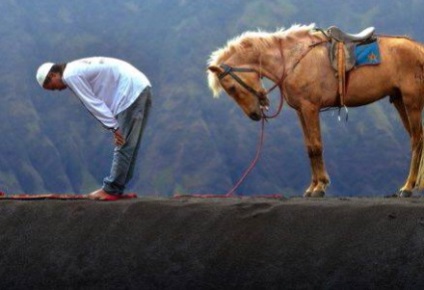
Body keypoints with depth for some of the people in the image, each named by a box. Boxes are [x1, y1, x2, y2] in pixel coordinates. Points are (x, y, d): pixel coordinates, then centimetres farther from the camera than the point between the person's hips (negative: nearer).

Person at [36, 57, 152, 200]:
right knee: (128, 146, 13)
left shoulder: (70, 76, -9)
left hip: (131, 92, -10)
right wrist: (114, 125, 14)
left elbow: (93, 103, -13)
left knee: (123, 146, -4)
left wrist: (114, 127, -14)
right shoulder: (78, 68, 21)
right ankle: (116, 187, 19)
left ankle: (111, 190, -1)